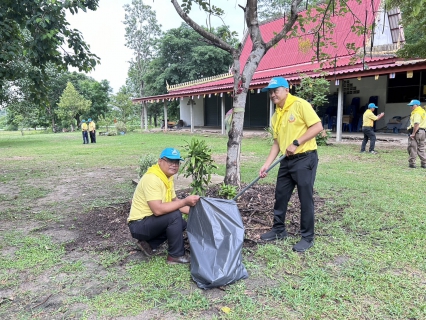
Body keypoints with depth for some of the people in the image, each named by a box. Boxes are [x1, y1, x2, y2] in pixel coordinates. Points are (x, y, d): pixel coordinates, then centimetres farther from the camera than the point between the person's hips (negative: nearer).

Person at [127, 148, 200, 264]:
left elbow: (174, 201, 12)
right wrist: (185, 201, -30)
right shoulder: (152, 178, -25)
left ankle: (149, 244, 12)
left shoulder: (167, 177, 5)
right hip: (139, 225, -10)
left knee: (182, 224, 10)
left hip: (150, 221, 10)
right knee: (175, 216, -25)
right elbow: (158, 209, -34)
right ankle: (176, 255, -8)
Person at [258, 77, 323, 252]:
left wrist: (296, 143, -19)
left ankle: (307, 237, 16)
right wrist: (266, 164, 7)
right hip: (287, 160, 8)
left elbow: (318, 126, -14)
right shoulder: (276, 116, 12)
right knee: (280, 196, 13)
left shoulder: (300, 105, -10)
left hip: (305, 158, -8)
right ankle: (278, 229, 31)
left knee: (305, 199, 1)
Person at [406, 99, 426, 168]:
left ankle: (412, 163, 1)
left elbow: (416, 124, -25)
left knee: (412, 148, -2)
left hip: (416, 132, -10)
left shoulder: (416, 113, -15)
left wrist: (413, 133, -24)